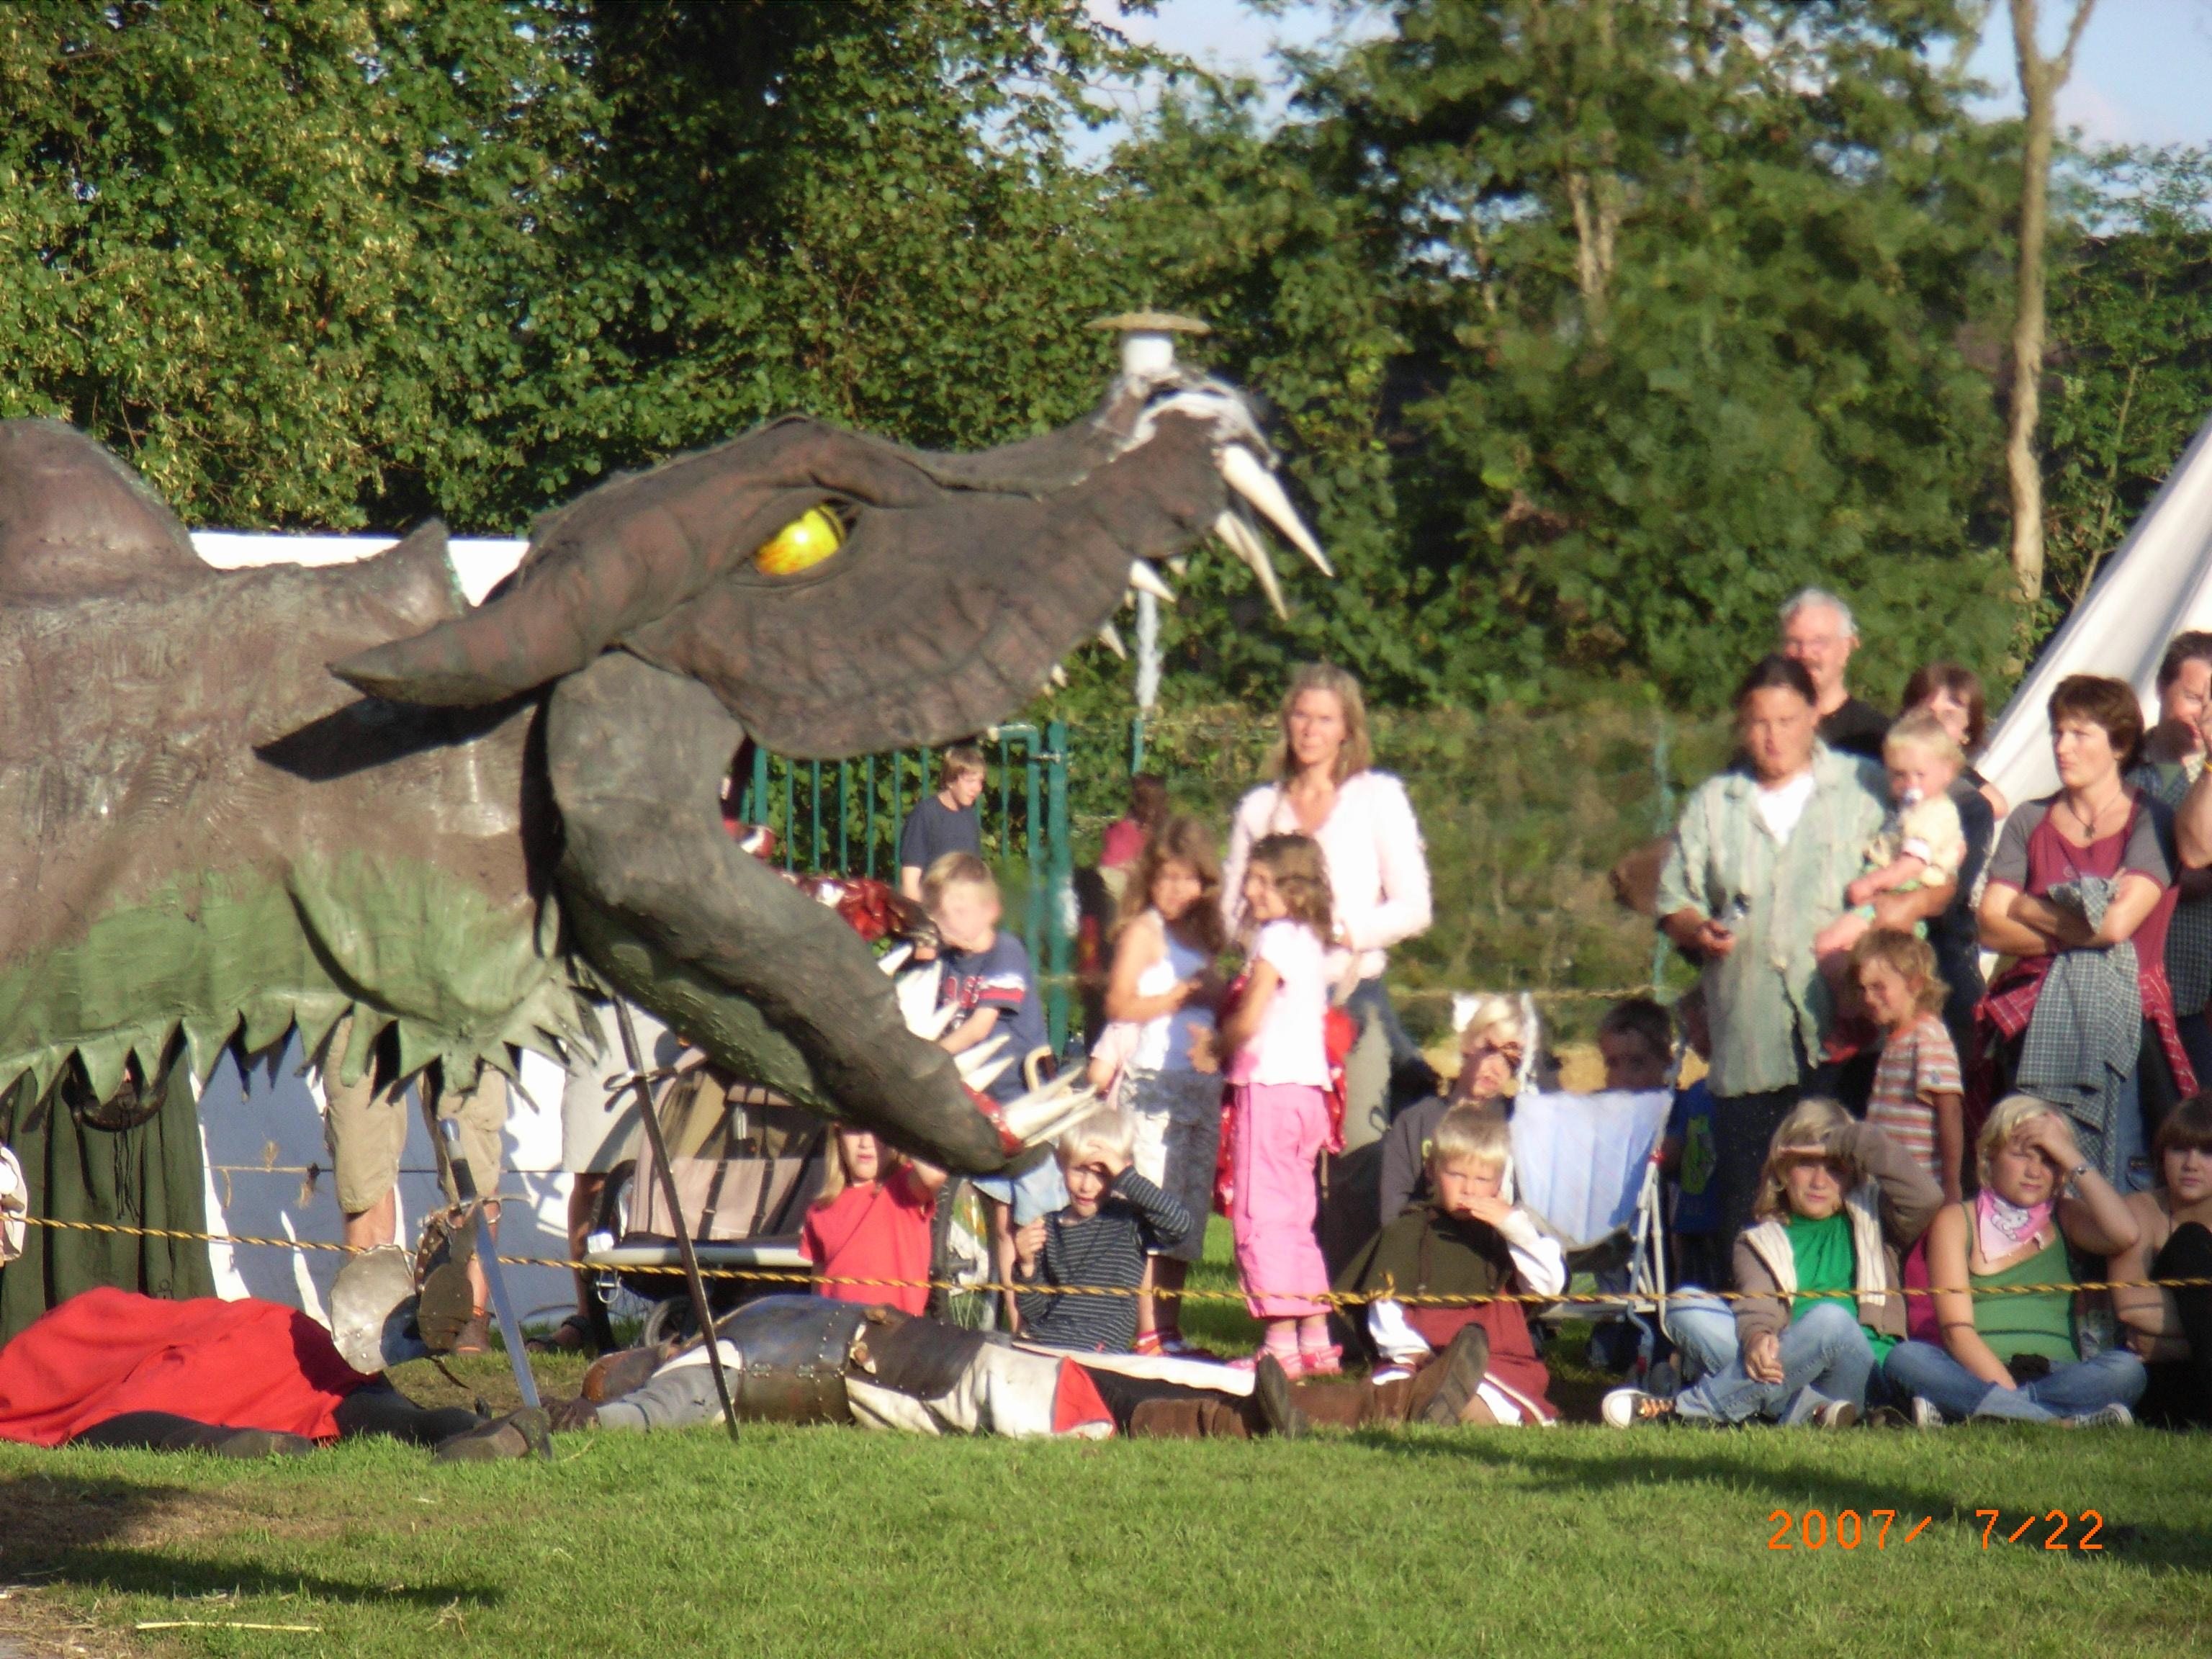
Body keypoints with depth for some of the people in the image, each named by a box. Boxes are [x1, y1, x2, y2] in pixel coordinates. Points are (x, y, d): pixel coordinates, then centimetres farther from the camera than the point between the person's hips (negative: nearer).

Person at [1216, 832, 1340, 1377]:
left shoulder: (1277, 939, -11)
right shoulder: (1310, 942, 17)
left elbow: (1247, 1022, -16)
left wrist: (1218, 1045, 4)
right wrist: (1227, 1049, 17)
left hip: (1270, 1087, -10)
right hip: (1307, 1087, 10)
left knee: (1261, 1217, -8)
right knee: (1293, 1220, 16)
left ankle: (1282, 1344, -11)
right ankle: (1316, 1341, 18)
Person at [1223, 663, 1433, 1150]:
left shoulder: (1378, 796, 7)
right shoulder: (1259, 808, 15)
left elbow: (1414, 909, 1)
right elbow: (1230, 911, 16)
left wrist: (1339, 931, -11)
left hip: (1353, 998, -2)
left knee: (1362, 1148, -12)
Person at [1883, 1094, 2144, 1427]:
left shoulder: (2063, 1218, 17)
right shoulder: (1957, 1221, 9)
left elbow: (2124, 1235, -6)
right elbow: (1957, 1330, -3)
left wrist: (2072, 1159, -2)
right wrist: (2006, 1388, -20)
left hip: (2056, 1375, 2)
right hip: (1978, 1373, -2)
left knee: (2126, 1369, -29)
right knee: (1905, 1358, -32)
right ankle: (2065, 1421, -43)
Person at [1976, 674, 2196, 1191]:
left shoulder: (2149, 823, 0)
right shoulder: (2029, 823, 12)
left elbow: (2118, 924, -13)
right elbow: (1991, 929, 3)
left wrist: (2029, 909, -1)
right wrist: (2077, 928, -8)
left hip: (2123, 1018, -3)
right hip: (2037, 1025, 3)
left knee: (2121, 1184, -8)